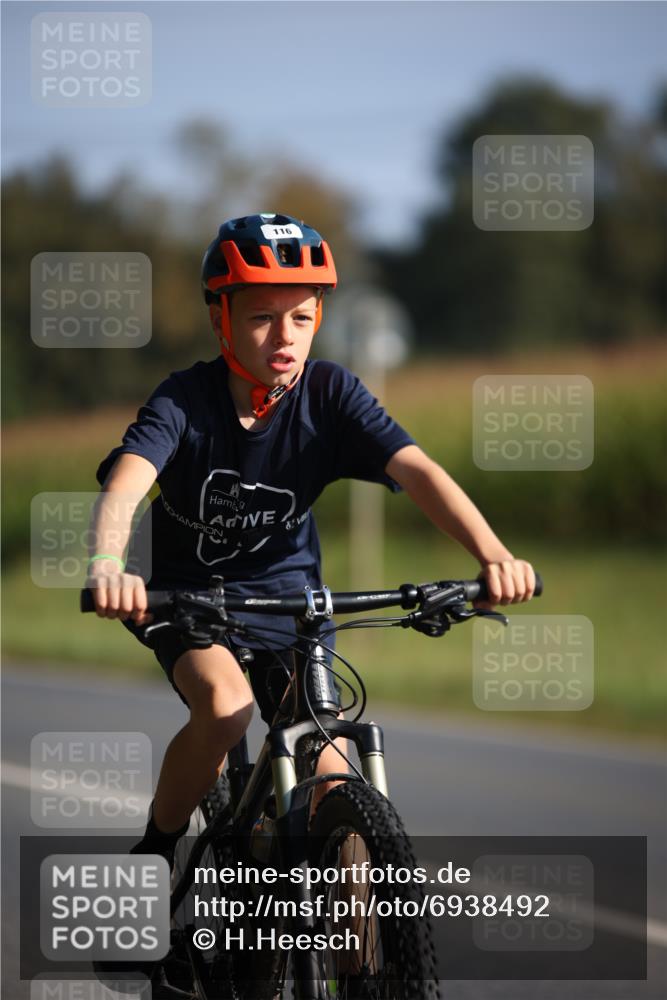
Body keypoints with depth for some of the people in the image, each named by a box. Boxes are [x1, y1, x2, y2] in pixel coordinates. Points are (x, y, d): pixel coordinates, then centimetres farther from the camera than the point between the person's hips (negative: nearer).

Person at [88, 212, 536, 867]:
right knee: (225, 706, -30)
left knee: (329, 776, -10)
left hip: (287, 593, 3)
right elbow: (124, 486, -38)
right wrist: (107, 567, -60)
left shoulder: (329, 393, -15)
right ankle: (154, 855, -7)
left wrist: (493, 556, -44)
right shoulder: (186, 400, -21)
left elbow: (417, 470, -27)